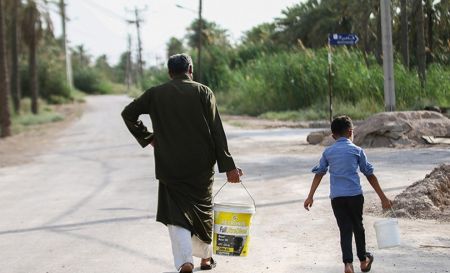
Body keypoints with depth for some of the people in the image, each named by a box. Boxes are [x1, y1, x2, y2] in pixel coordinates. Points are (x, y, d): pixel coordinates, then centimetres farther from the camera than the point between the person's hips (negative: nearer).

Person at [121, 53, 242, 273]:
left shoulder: (155, 94, 2)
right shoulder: (203, 92, -2)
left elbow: (128, 113, 5)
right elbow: (216, 131, -6)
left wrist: (146, 138, 14)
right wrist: (228, 166, -6)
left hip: (170, 166, 0)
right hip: (201, 165, 0)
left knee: (176, 214, 1)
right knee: (203, 209, 18)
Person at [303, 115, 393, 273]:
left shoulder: (328, 152, 9)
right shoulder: (357, 150, 3)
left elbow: (319, 173, 8)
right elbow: (370, 175, 5)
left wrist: (310, 196, 11)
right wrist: (383, 198, 8)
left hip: (336, 197, 1)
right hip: (355, 195, -1)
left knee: (344, 230, 4)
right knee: (357, 227, 15)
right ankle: (363, 260, 30)